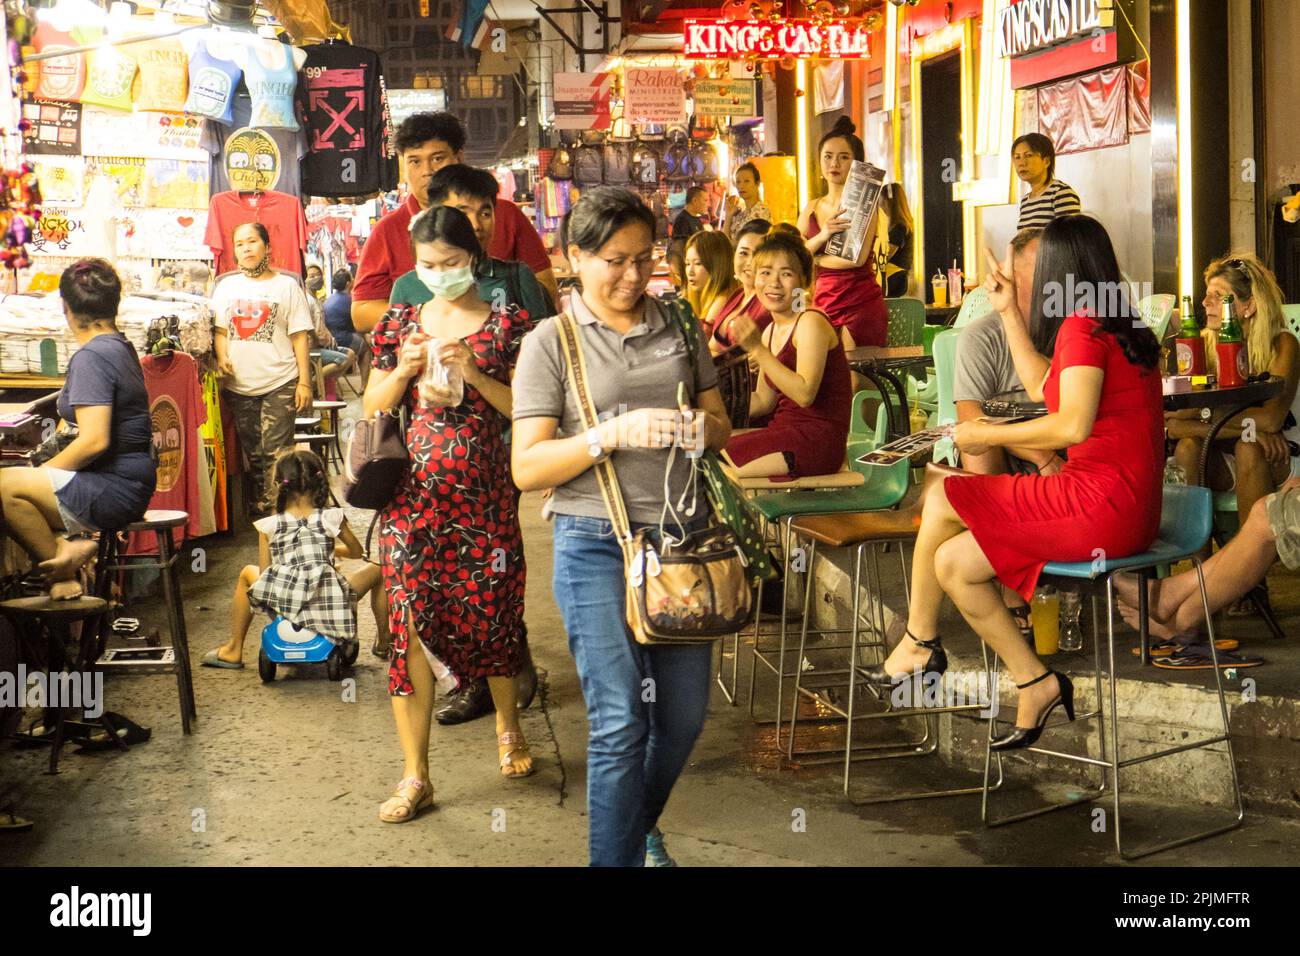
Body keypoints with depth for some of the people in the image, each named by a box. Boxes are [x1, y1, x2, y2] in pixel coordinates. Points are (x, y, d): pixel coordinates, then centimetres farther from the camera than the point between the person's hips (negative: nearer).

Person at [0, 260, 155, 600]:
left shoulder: (91, 356, -16)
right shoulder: (122, 347, 13)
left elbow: (94, 441, -24)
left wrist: (42, 472, -11)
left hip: (115, 489, -9)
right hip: (131, 483, 9)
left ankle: (62, 576, -2)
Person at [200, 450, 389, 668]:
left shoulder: (268, 526, 7)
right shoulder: (331, 518, 7)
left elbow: (264, 575, 8)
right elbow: (356, 551, 24)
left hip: (284, 607, 1)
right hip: (330, 607, -1)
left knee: (247, 574, 33)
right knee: (374, 570, 27)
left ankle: (234, 651, 35)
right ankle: (383, 641, 32)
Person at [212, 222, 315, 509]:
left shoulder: (287, 285, 3)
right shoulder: (226, 286, 13)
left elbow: (300, 337, 0)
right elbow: (220, 330, 14)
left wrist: (305, 382, -5)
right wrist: (222, 357, -7)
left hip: (279, 384, -4)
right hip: (238, 385, 4)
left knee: (276, 453, -9)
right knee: (252, 454, 11)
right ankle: (257, 513, 20)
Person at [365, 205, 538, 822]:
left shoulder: (508, 324, 4)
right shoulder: (401, 323, 11)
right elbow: (372, 408, 10)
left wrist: (473, 373, -15)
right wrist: (406, 367, -7)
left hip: (483, 492, -1)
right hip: (412, 492, 2)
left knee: (491, 612, 5)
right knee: (410, 622, -3)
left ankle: (508, 725, 35)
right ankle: (415, 776, 3)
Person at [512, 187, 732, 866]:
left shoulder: (677, 327, 10)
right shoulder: (550, 343, -2)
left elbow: (721, 425, 16)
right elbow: (527, 468, -7)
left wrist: (701, 428, -8)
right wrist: (614, 434, -20)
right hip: (598, 547, -4)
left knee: (684, 716, 13)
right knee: (620, 722, -6)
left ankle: (639, 824, 40)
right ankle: (616, 852, 10)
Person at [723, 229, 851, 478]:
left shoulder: (811, 323, -11)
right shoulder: (771, 331, 14)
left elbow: (805, 394, -23)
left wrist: (757, 350, -23)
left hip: (816, 439, -9)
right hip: (785, 430, 9)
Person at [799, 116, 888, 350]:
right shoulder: (811, 209, 13)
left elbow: (858, 258, -16)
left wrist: (813, 258, -1)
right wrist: (822, 236, -14)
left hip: (861, 304, -5)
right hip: (823, 302, 5)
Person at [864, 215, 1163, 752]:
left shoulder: (1082, 325, -11)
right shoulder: (1116, 324, 19)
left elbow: (1073, 424, -23)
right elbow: (1043, 388, 28)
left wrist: (987, 435, -11)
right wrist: (1009, 312, 29)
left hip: (1101, 504, -10)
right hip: (1127, 510, 10)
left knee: (941, 501, -6)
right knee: (953, 562, 8)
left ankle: (917, 644, 11)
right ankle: (1036, 685, 11)